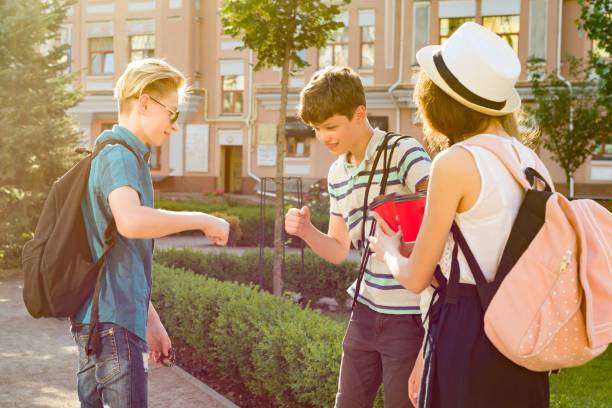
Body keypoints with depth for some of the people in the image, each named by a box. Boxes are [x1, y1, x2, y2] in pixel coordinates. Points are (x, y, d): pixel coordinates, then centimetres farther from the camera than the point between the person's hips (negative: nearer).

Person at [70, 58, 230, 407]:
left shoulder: (119, 156, 19)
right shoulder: (120, 156, -12)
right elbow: (131, 221, -35)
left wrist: (150, 320, 24)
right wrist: (203, 220, -22)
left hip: (97, 320, 10)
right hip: (114, 323, -10)